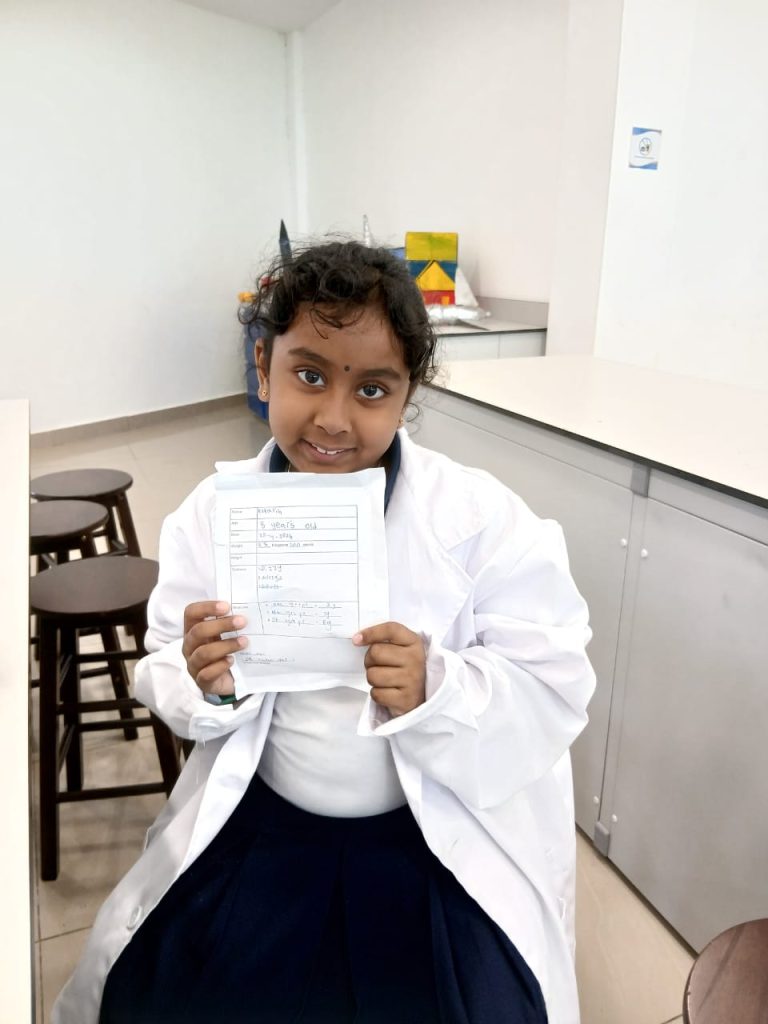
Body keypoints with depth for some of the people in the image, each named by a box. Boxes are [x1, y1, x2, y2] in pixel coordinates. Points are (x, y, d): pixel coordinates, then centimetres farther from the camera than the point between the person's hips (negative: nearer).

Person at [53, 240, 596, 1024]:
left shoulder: (482, 517, -15)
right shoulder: (212, 513, -7)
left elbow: (556, 687, -13)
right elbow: (163, 681, 0)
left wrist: (436, 691, -30)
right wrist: (202, 685, -22)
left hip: (450, 828, -1)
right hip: (264, 819, 2)